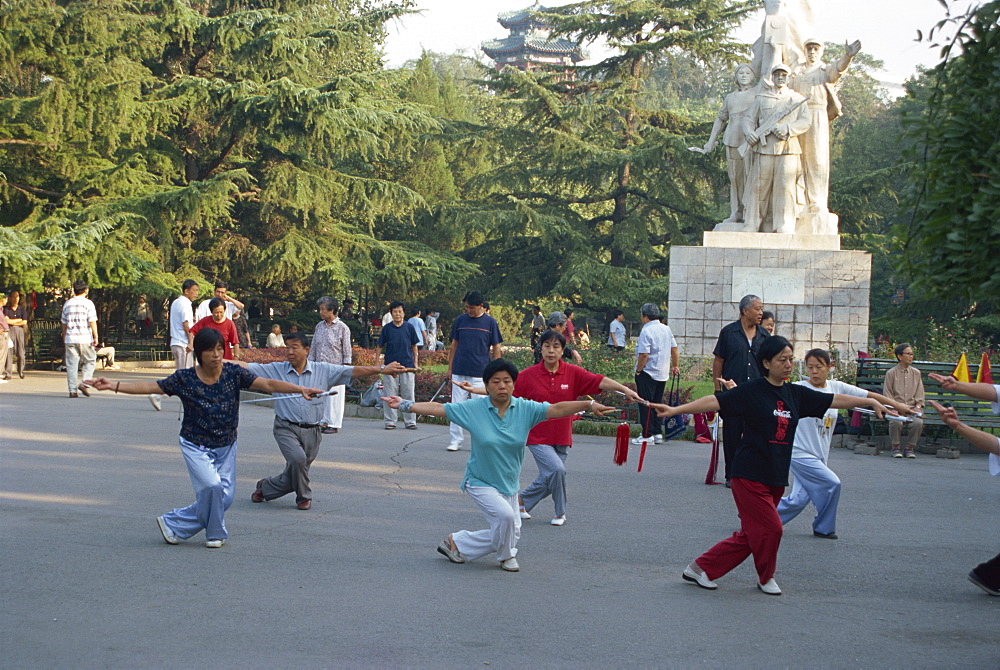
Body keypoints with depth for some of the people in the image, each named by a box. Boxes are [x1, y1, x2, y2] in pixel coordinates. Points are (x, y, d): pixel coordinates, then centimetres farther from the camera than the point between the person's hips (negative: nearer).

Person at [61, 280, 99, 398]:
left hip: (70, 339, 4)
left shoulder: (67, 303, 12)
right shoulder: (88, 303, -2)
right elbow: (92, 322, -7)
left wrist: (64, 337, 27)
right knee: (90, 361, 11)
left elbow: (64, 323, 17)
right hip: (85, 339, -4)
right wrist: (95, 337, -3)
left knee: (72, 364, 4)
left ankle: (73, 390, 1)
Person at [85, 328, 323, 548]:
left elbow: (268, 384, -17)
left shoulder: (234, 373, -9)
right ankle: (215, 534, 4)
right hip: (196, 446, -3)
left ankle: (174, 523, 19)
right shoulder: (185, 378, -11)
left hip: (226, 447, 3)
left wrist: (300, 389, -30)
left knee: (225, 497, -1)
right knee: (212, 486, -21)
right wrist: (114, 385, -19)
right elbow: (149, 387, -9)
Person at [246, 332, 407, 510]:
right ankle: (304, 496, 1)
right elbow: (246, 367, -3)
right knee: (297, 457, -27)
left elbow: (352, 371, 4)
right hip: (286, 428, -2)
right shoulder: (276, 370, 1)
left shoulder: (323, 370, 4)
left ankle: (265, 487, 38)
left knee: (291, 477, 6)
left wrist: (382, 370, 0)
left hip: (312, 431, 2)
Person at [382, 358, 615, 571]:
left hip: (509, 484, 4)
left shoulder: (525, 409, -8)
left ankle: (456, 543, 29)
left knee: (509, 533, 8)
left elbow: (556, 409, -17)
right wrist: (405, 405, -13)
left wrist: (589, 405, -30)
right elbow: (438, 408, -8)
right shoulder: (473, 409, -11)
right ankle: (506, 556, 7)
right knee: (505, 515, -26)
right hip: (480, 482, -4)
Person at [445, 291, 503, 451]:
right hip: (459, 371, 2)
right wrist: (450, 368, 10)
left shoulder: (490, 322, 0)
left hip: (480, 373, -2)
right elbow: (454, 345, 13)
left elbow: (496, 348, 3)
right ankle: (455, 440, 9)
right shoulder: (460, 320, 6)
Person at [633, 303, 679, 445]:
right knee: (656, 403, 15)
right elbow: (674, 349, 15)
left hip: (648, 373, -8)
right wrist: (675, 366, 25)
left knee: (645, 404, -3)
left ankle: (647, 435, -5)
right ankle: (657, 433, 15)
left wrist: (638, 371, -11)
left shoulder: (646, 331, -15)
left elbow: (644, 355, -21)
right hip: (663, 374, 8)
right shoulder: (666, 329, 9)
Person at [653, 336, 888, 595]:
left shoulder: (796, 394, 8)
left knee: (748, 536, 9)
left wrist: (872, 402, 13)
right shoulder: (752, 391, -9)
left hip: (777, 477, 6)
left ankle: (700, 568, 19)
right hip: (750, 474, -6)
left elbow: (833, 400, 14)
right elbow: (715, 402, -16)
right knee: (770, 528, -7)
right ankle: (766, 578, 20)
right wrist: (675, 410, -25)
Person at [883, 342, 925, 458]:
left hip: (912, 408, 2)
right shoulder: (891, 373, 7)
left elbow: (920, 393, 15)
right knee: (896, 422, -35)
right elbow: (887, 394, 3)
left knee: (918, 422, -30)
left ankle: (910, 448, -10)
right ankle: (896, 448, -13)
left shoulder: (916, 373, 17)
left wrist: (918, 406, -3)